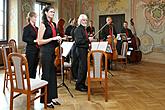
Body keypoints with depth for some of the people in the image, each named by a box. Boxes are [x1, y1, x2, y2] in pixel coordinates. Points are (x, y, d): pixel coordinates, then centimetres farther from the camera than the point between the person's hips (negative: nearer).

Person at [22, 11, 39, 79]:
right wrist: (34, 41, -19)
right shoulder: (27, 28, -5)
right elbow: (24, 39, -14)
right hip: (30, 50, -7)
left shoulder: (36, 28, 16)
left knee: (35, 67, 10)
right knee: (30, 67, -3)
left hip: (37, 50, 7)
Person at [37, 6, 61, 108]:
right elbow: (39, 41, -13)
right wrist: (52, 39, -18)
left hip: (54, 52, 7)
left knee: (53, 74, 11)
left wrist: (58, 39, 4)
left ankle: (53, 97, 21)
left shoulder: (53, 24, 13)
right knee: (46, 75, -1)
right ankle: (46, 99, 9)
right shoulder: (43, 25, -8)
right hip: (46, 52, -7)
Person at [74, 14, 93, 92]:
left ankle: (82, 84, 21)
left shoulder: (84, 29, 17)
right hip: (80, 50, -9)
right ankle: (79, 85, 2)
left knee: (85, 67, 12)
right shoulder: (78, 29, -12)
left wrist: (89, 41, 11)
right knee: (82, 67, -7)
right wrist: (88, 40, -19)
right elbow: (78, 41, -22)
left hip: (84, 50, 9)